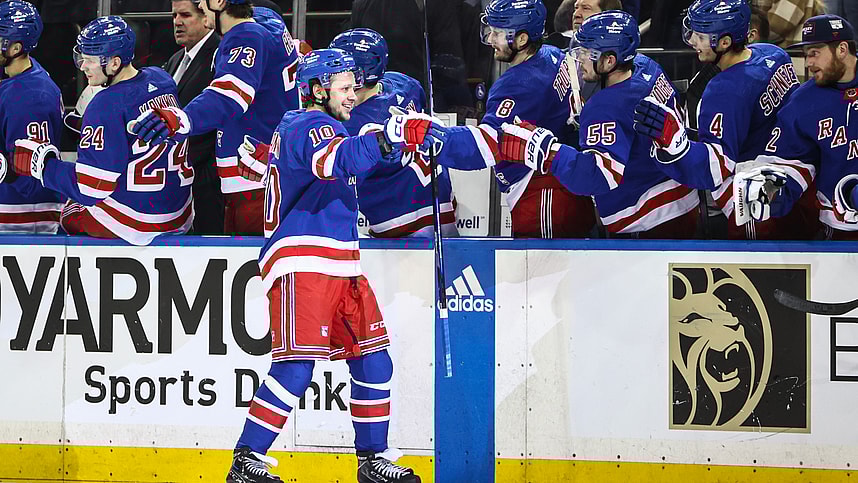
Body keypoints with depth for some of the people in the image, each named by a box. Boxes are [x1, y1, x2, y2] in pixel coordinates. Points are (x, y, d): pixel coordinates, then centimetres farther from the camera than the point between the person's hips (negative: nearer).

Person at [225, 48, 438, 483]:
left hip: (340, 265, 11)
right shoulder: (310, 127, -11)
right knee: (295, 368, -16)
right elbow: (341, 160, -34)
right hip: (301, 264, -11)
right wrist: (388, 137, -40)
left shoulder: (293, 126, 21)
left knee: (373, 362, 8)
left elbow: (254, 160, 35)